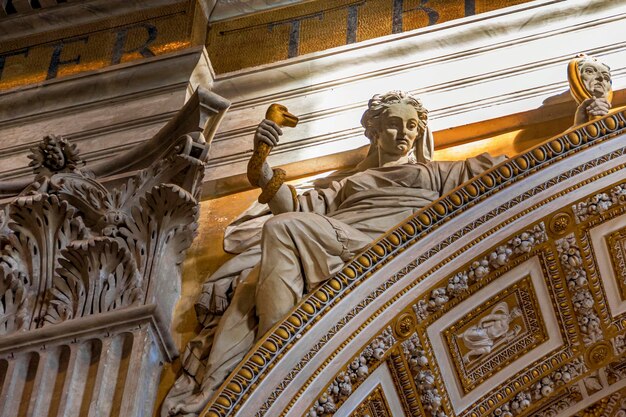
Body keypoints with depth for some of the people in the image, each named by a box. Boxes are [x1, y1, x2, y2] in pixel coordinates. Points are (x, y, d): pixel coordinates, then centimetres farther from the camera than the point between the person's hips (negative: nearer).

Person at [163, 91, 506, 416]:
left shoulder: (432, 174, 32)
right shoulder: (350, 183, 38)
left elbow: (495, 167, 22)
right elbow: (294, 208, 26)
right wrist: (262, 160, 13)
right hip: (326, 252, 4)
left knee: (282, 229, -29)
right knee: (254, 277, -26)